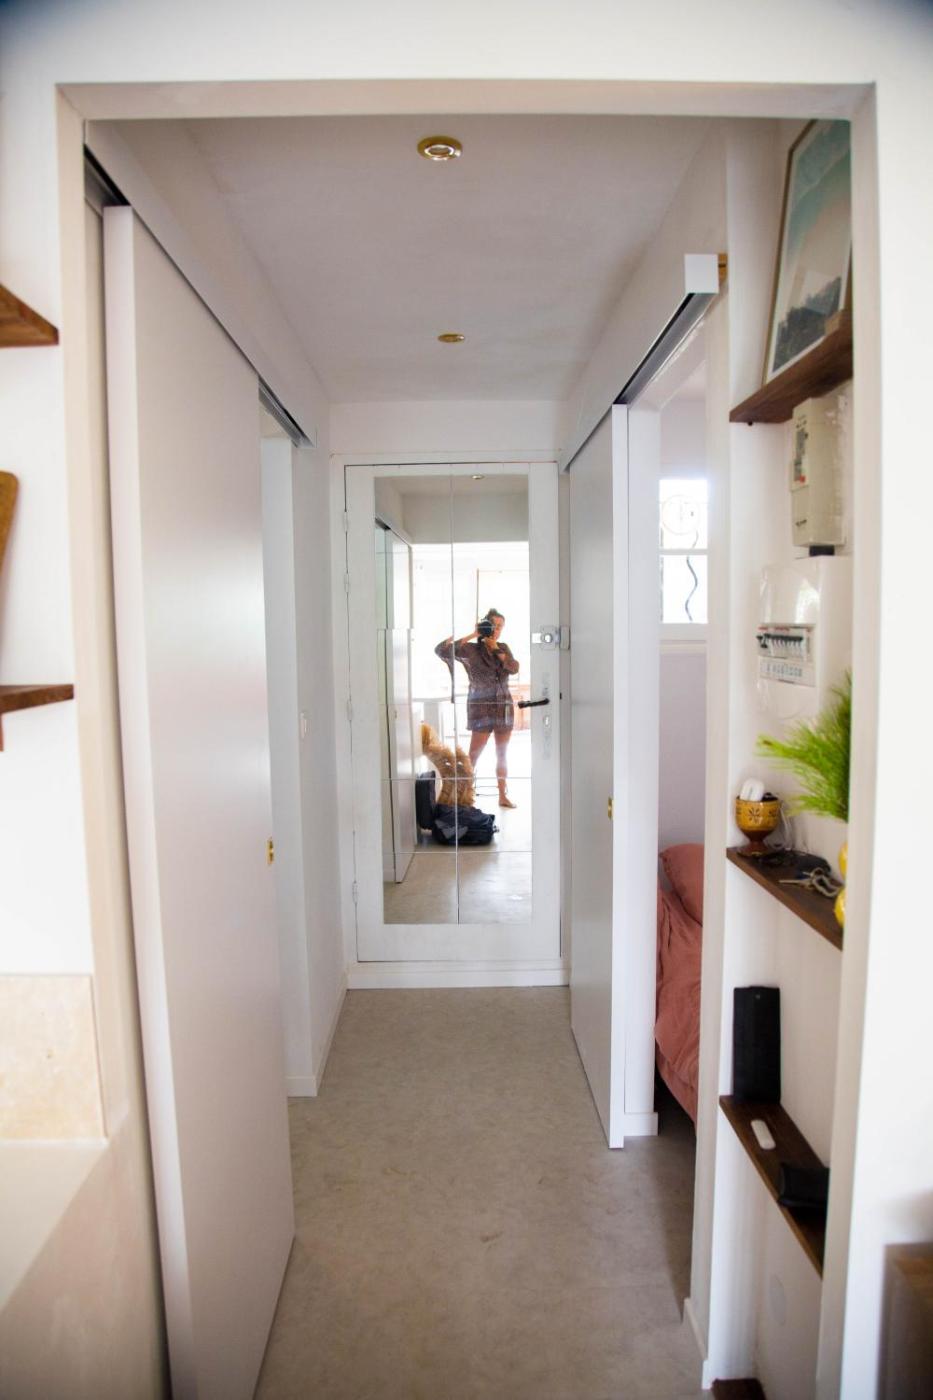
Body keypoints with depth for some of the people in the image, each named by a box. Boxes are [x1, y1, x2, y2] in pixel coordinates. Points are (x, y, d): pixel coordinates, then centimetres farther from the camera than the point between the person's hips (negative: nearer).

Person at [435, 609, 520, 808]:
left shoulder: (503, 648, 11)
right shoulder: (471, 649, -5)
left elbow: (514, 668, -4)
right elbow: (441, 650, -19)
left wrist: (495, 648, -11)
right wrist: (471, 635, -17)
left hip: (504, 706, 5)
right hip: (482, 707, -5)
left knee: (502, 753, 9)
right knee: (474, 754, -8)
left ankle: (503, 795, 17)